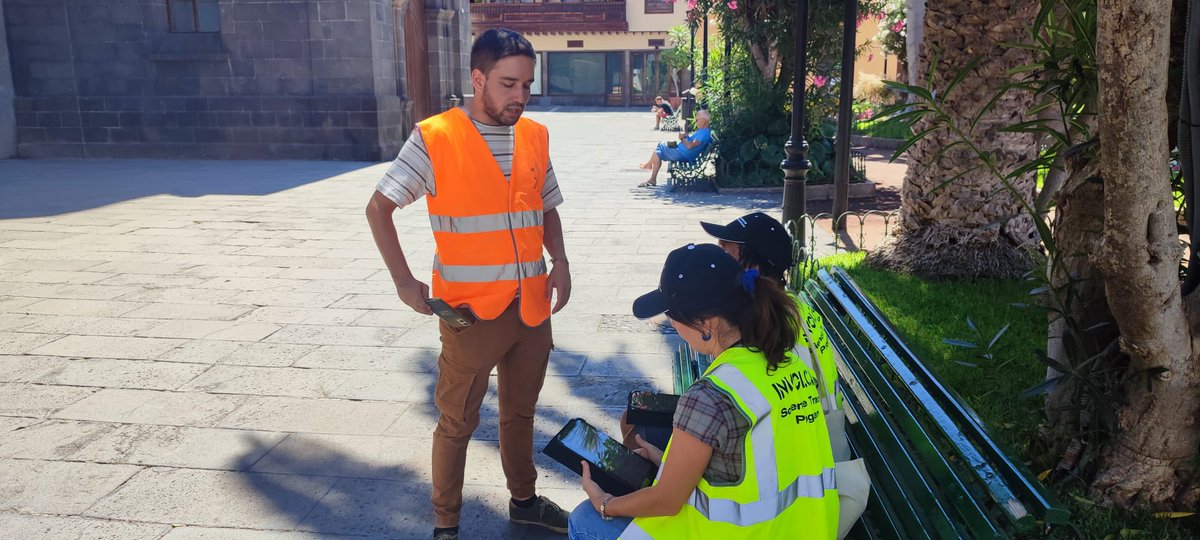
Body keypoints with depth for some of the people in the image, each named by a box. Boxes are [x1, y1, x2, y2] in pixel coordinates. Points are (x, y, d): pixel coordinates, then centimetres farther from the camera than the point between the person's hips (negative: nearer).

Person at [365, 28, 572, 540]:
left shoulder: (535, 137, 4)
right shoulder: (434, 138, -12)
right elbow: (379, 208, -7)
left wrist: (560, 261, 0)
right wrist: (404, 281, -11)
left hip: (532, 306, 5)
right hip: (471, 310, -5)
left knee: (521, 411, 20)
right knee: (457, 422, 7)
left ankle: (524, 499, 40)